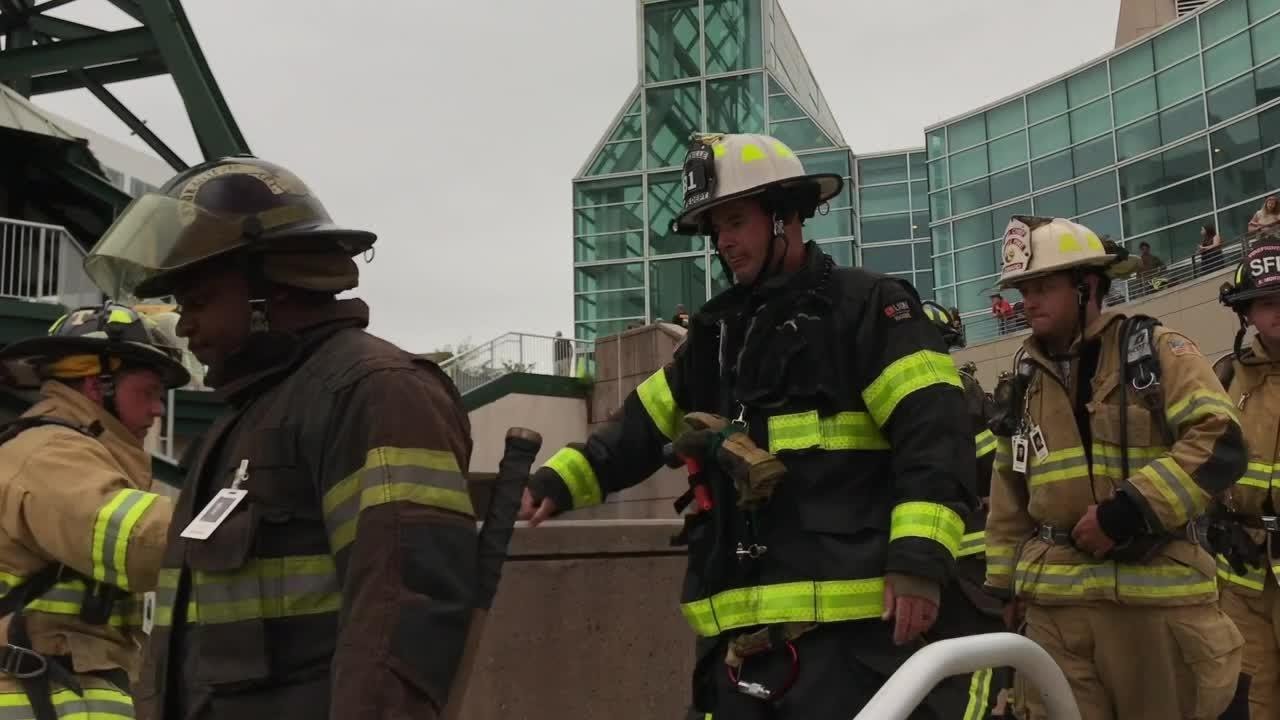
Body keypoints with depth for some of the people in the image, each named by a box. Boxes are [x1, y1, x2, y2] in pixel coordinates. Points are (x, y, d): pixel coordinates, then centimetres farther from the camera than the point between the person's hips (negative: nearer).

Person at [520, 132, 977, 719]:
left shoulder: (865, 305, -1)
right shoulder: (717, 333, 21)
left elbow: (932, 430, -10)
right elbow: (645, 426, 20)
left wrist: (919, 556, -21)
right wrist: (560, 479, 4)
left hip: (844, 623, -7)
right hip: (736, 632, 7)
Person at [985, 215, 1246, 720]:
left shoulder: (1155, 349, -1)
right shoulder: (1026, 375, 14)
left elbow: (1221, 444, -12)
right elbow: (1009, 491, 19)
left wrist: (1129, 509, -19)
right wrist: (1005, 582, 16)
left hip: (1153, 589, -4)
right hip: (1053, 600, 4)